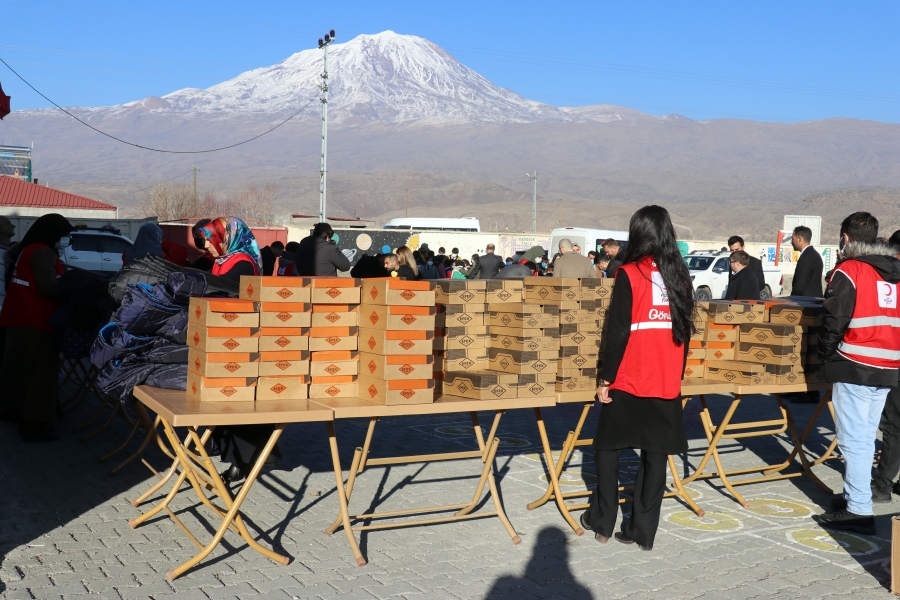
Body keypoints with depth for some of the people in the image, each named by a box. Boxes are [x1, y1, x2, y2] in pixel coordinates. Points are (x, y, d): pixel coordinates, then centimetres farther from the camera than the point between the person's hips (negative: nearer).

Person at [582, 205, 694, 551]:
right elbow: (685, 330, 9)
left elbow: (618, 332, -12)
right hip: (667, 382, 4)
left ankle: (602, 522, 17)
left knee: (608, 448, 12)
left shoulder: (629, 274, -10)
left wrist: (605, 378, -6)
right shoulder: (679, 275, 4)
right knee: (656, 454, 8)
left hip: (628, 381, -4)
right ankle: (643, 531, 13)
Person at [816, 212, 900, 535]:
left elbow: (834, 320, -13)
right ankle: (854, 495, 26)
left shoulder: (848, 270, -9)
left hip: (854, 368, -7)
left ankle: (859, 510, -3)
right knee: (866, 438, 16)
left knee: (854, 440, -4)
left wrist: (826, 355, 2)